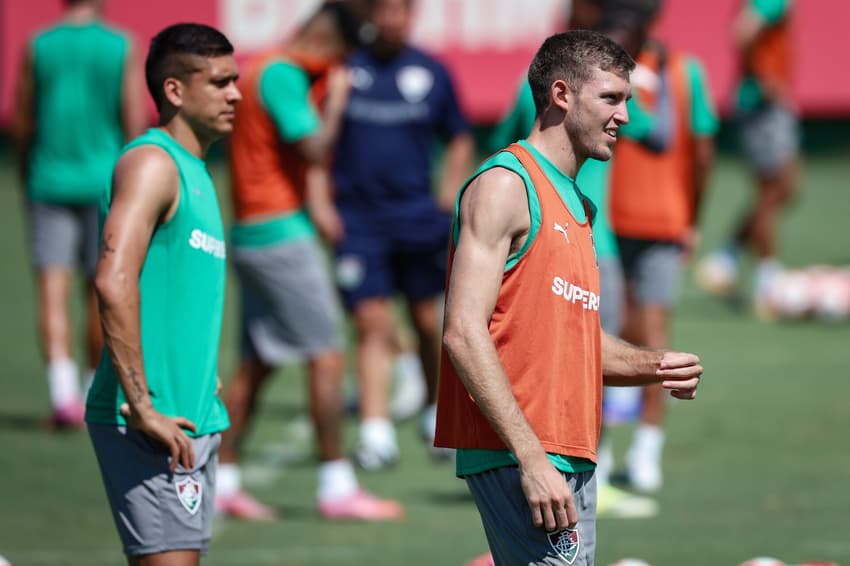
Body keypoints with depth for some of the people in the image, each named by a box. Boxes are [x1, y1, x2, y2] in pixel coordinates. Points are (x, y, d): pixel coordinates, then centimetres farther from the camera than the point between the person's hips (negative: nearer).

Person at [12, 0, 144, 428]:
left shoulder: (37, 47, -1)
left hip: (49, 183, 0)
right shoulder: (122, 48, -4)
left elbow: (22, 124, 3)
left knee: (53, 295, -5)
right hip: (104, 182, 0)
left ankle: (63, 392, -22)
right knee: (101, 290, 13)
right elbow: (135, 123, -7)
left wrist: (26, 182, 17)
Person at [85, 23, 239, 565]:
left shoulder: (195, 174, 19)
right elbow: (114, 282, -23)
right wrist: (143, 409, -24)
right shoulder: (152, 162, -11)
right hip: (153, 424, -9)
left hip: (191, 419, 9)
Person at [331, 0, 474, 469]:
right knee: (372, 325, -9)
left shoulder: (431, 73, 6)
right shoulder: (344, 69, 0)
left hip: (418, 219, 2)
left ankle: (437, 415, 29)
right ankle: (375, 433, -10)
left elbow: (460, 139, 17)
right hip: (359, 220, -2)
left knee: (427, 322, 9)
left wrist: (448, 195, 6)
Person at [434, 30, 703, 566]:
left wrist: (655, 366, 6)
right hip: (515, 458, -9)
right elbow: (465, 333, -17)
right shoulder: (505, 185, -8)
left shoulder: (580, 207, 21)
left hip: (574, 461, 9)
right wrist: (531, 457, -23)